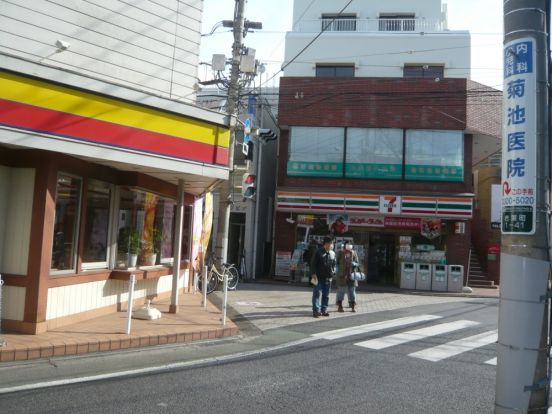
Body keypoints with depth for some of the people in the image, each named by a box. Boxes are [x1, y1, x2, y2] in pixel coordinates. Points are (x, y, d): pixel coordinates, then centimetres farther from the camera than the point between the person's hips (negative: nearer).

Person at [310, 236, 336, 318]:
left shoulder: (332, 254, 12)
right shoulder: (318, 252, -3)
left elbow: (334, 265, 20)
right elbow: (313, 264, -5)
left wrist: (333, 273, 7)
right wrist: (313, 274, -13)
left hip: (328, 278, 5)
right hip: (319, 277, -5)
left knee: (326, 295, 9)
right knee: (317, 293, -6)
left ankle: (324, 310, 17)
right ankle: (316, 310, -4)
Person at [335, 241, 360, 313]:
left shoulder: (354, 253, 8)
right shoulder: (340, 252, 2)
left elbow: (357, 263, 9)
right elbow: (336, 262, 5)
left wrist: (354, 264, -11)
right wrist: (338, 270, -8)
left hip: (351, 275, 3)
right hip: (342, 275, -2)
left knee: (352, 291, 5)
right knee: (341, 290, 2)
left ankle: (353, 307, 11)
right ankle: (340, 306, 10)